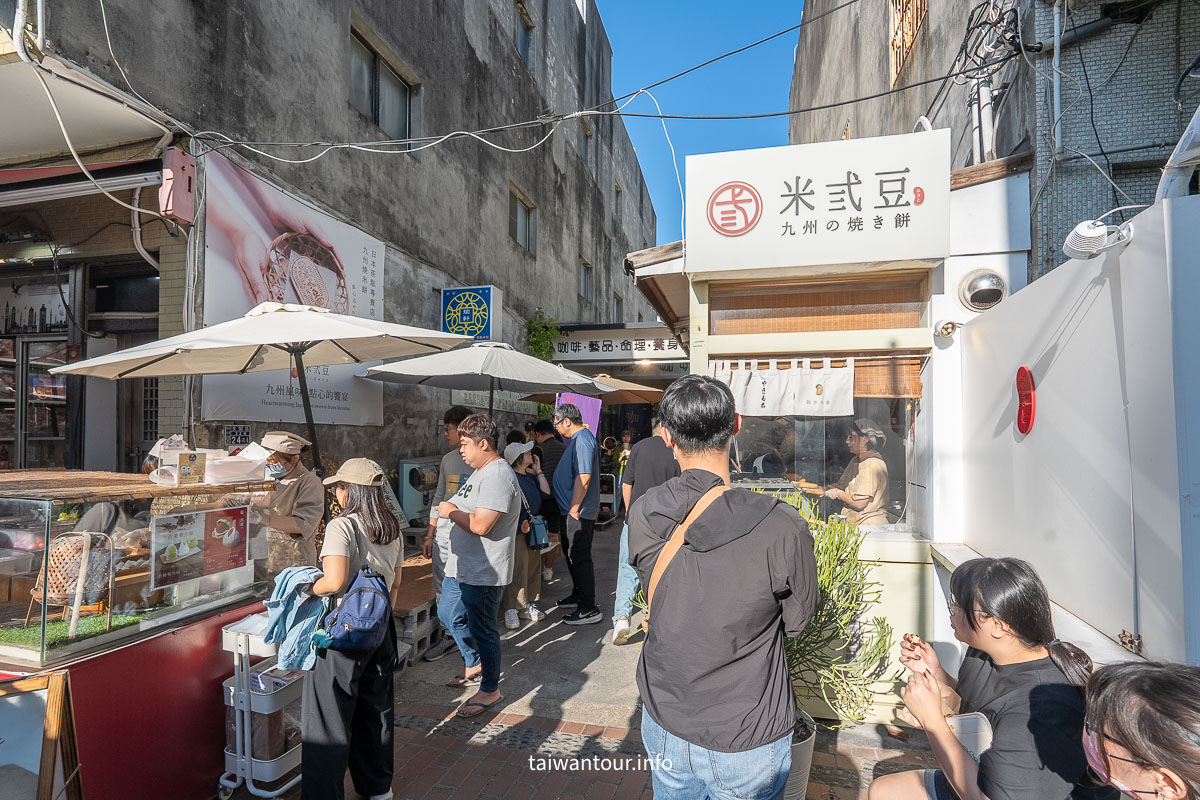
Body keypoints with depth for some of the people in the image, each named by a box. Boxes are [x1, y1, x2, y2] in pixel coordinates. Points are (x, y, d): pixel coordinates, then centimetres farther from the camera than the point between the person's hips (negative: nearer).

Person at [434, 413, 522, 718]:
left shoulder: (497, 476, -24)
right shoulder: (482, 472, 12)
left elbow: (480, 524, -30)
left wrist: (451, 511, -14)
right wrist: (452, 509, 5)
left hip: (484, 573, -11)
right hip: (462, 566, 11)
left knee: (482, 629, 3)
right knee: (449, 615, 24)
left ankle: (490, 689, 23)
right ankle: (475, 665, 43)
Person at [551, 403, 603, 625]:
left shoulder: (582, 440, -19)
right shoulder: (577, 439, 15)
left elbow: (584, 477, -26)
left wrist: (574, 509, -22)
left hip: (579, 512, -11)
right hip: (572, 510, 11)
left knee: (579, 558, -5)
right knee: (572, 555, 20)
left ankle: (588, 609, 2)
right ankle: (578, 595, 35)